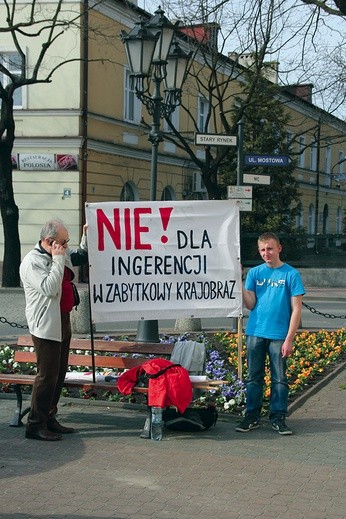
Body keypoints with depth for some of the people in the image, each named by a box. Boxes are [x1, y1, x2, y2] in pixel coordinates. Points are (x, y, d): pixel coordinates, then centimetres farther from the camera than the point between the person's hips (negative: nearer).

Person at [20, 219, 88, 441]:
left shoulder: (63, 255, 11)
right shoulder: (32, 262, -15)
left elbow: (82, 256, 27)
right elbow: (49, 288, -26)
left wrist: (87, 236, 9)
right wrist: (58, 260, -19)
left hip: (63, 321, 9)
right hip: (46, 325, -9)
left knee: (59, 373, 13)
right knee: (47, 375, -8)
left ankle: (49, 419, 22)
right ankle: (35, 425, 0)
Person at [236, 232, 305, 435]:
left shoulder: (291, 274, -2)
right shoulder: (254, 273, 6)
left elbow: (296, 309, -4)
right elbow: (250, 304, -1)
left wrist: (289, 339, -10)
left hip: (279, 335, -2)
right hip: (255, 333, 3)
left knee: (279, 378, 5)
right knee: (254, 377, 9)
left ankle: (278, 417, 14)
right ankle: (252, 416, 17)